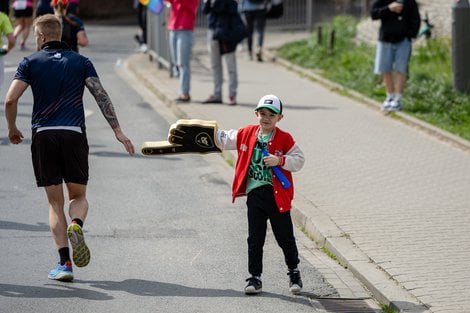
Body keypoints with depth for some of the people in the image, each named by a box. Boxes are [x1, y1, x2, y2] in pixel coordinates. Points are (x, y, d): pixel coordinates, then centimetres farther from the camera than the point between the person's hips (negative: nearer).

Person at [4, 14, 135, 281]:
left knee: (55, 202, 7)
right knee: (79, 196, 14)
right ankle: (76, 225, -21)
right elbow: (101, 96, -1)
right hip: (74, 135, 1)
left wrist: (12, 128, 12)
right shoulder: (81, 62, 9)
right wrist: (118, 131, -2)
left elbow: (10, 99, -4)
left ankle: (65, 262, -3)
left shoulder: (30, 62, 5)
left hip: (43, 136, -1)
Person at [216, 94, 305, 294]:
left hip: (277, 195, -3)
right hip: (254, 193, 3)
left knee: (285, 237, 6)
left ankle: (294, 272, 23)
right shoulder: (246, 134, 6)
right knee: (255, 238, 6)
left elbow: (299, 160, -8)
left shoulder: (284, 139, -5)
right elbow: (224, 140, 18)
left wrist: (280, 160, -21)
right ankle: (255, 277, 14)